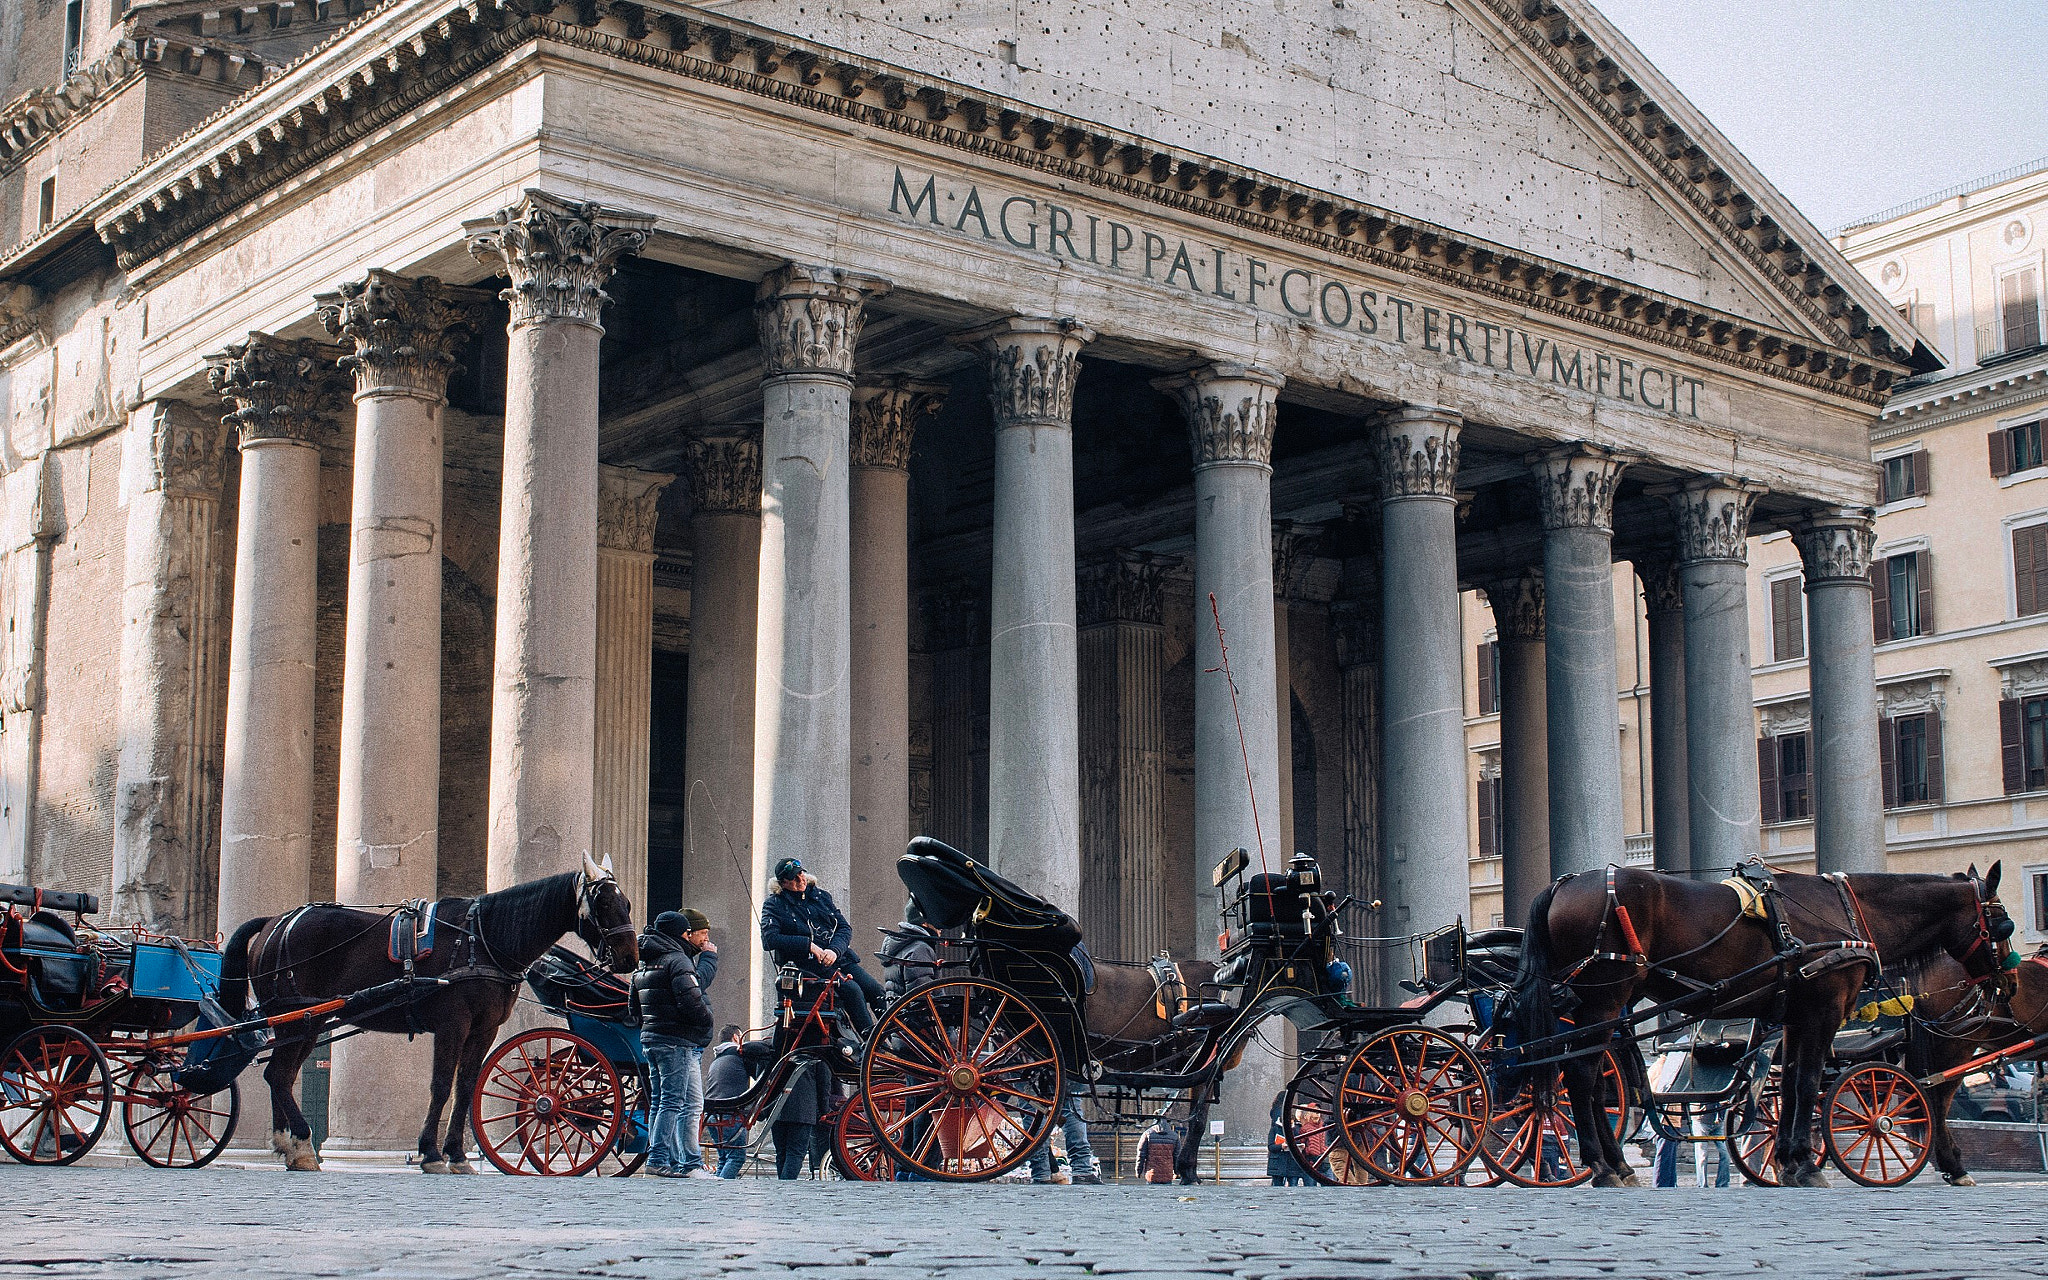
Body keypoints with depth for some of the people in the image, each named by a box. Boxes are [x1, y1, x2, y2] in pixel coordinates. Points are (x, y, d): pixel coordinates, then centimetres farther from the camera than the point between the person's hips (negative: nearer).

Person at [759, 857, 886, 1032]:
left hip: (839, 957, 5)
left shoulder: (821, 896, 15)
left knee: (876, 990, -12)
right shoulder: (774, 904, 4)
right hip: (811, 965, -5)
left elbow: (844, 927, 10)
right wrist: (808, 944, -16)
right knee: (852, 990, -28)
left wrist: (834, 950, -12)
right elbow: (769, 940, -11)